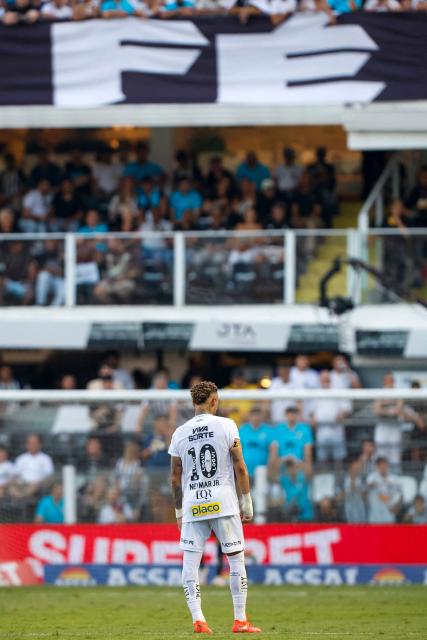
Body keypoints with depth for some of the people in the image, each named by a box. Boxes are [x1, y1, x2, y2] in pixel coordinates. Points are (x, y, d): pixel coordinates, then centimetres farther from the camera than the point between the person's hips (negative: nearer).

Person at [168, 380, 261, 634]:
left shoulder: (180, 433, 6)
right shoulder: (226, 426, -2)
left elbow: (175, 477, 10)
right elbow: (240, 467, -4)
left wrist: (179, 512, 19)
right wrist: (247, 504, 2)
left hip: (192, 506, 2)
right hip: (223, 502, -2)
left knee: (190, 563, 3)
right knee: (236, 559, 5)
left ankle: (198, 619, -9)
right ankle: (240, 620, 3)